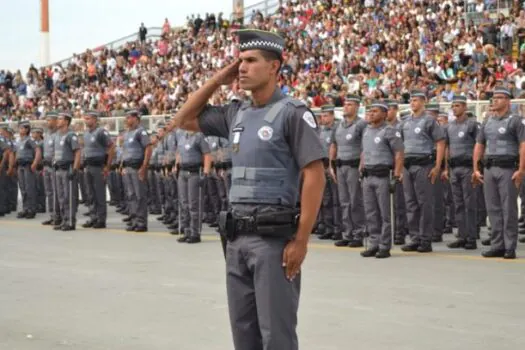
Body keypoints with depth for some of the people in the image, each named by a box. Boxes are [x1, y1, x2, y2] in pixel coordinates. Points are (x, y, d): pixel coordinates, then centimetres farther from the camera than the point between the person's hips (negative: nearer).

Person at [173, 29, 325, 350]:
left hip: (274, 236, -8)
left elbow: (315, 176, -14)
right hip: (237, 236, 8)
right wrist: (218, 80, 11)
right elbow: (185, 120, 23)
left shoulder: (292, 113, -9)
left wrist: (301, 240, -18)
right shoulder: (237, 114, 12)